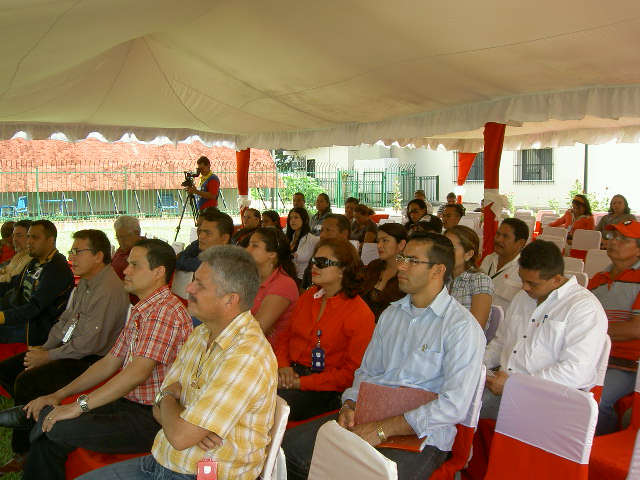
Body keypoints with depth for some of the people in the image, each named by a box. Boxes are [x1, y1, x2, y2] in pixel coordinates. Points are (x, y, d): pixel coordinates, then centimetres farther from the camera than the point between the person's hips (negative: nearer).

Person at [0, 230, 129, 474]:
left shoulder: (109, 289, -22)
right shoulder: (85, 282, 11)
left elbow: (91, 342, -25)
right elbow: (65, 320, 17)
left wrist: (49, 357, -15)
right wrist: (45, 348, 3)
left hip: (90, 360, -10)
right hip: (67, 349, 10)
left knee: (27, 380, -22)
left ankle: (22, 454, -3)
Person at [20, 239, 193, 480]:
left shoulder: (165, 311, -19)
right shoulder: (140, 311, 16)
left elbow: (138, 372, -27)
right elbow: (110, 362, 18)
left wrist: (80, 405, -22)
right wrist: (59, 394, 10)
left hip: (153, 417, -9)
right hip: (130, 403, 9)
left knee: (61, 428, -21)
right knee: (48, 416, 0)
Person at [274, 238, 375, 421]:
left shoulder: (360, 315, -9)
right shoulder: (308, 296, 13)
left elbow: (350, 373, -12)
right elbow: (285, 336, 21)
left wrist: (300, 383, -15)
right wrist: (283, 365, -1)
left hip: (325, 391, -6)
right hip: (290, 373, 6)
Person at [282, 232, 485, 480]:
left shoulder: (462, 326, -9)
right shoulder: (391, 313, 16)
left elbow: (454, 406, -17)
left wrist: (382, 429, -20)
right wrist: (349, 406, -3)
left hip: (421, 434, -6)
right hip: (369, 415, 7)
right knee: (290, 446, -8)